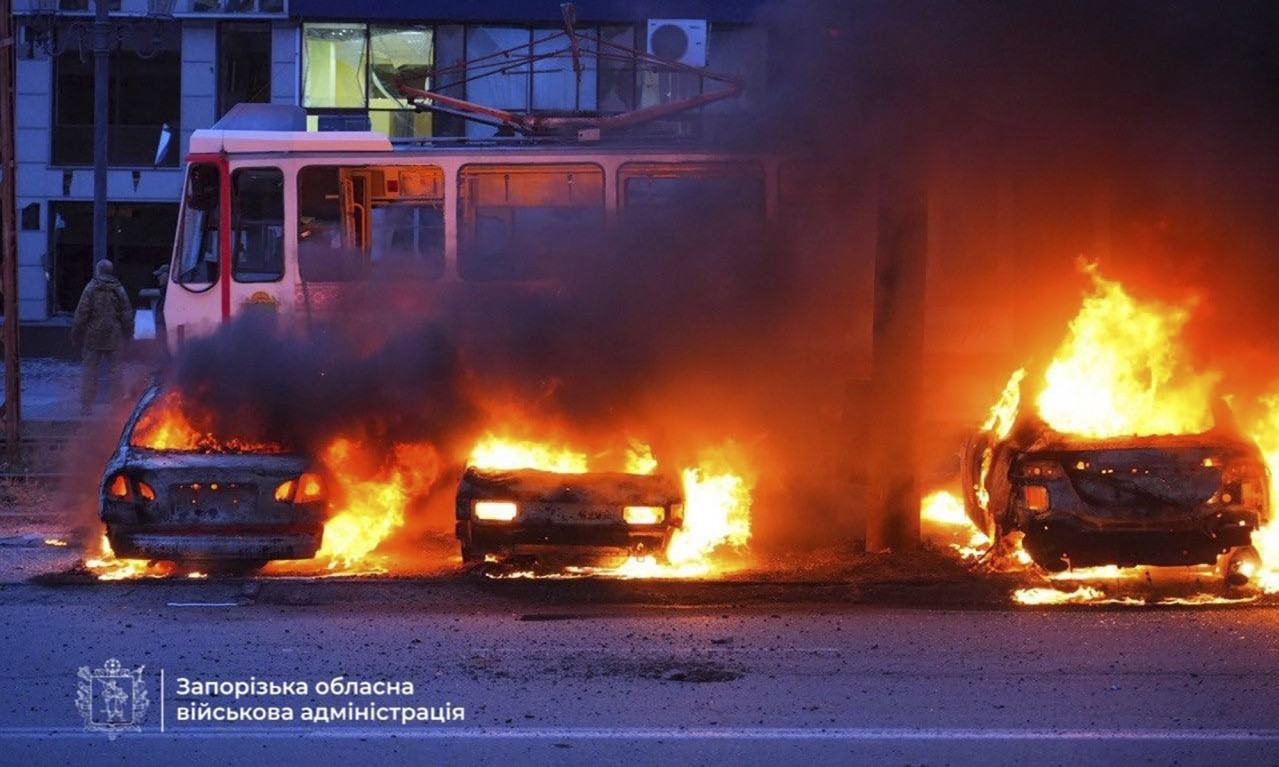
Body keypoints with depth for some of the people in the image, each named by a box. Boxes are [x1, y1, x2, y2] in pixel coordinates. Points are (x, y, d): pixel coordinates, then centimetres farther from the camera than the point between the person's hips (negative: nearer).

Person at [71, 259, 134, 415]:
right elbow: (127, 316, 5)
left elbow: (81, 315, -7)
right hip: (114, 338, 2)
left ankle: (86, 406, 3)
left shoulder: (90, 289, -8)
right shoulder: (119, 291, 0)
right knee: (114, 369, 9)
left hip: (93, 338, -2)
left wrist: (76, 336, 1)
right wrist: (128, 336, 16)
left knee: (90, 371, 3)